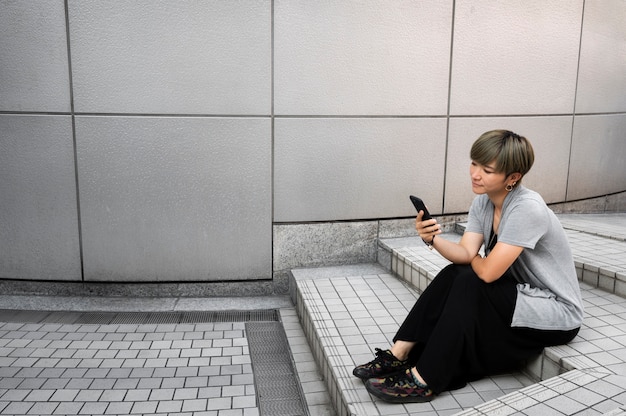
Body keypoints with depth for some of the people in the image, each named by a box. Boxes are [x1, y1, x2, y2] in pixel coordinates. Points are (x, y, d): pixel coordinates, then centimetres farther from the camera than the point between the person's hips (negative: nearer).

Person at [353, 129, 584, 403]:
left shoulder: (527, 208, -27)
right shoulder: (482, 202, -1)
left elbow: (487, 271, -30)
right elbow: (465, 254, -11)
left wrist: (473, 259, -7)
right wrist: (433, 240, -29)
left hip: (557, 314, -7)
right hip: (521, 295, 7)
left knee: (469, 283, -25)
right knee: (452, 276, -12)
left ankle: (424, 381, -20)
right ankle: (398, 356, -10)